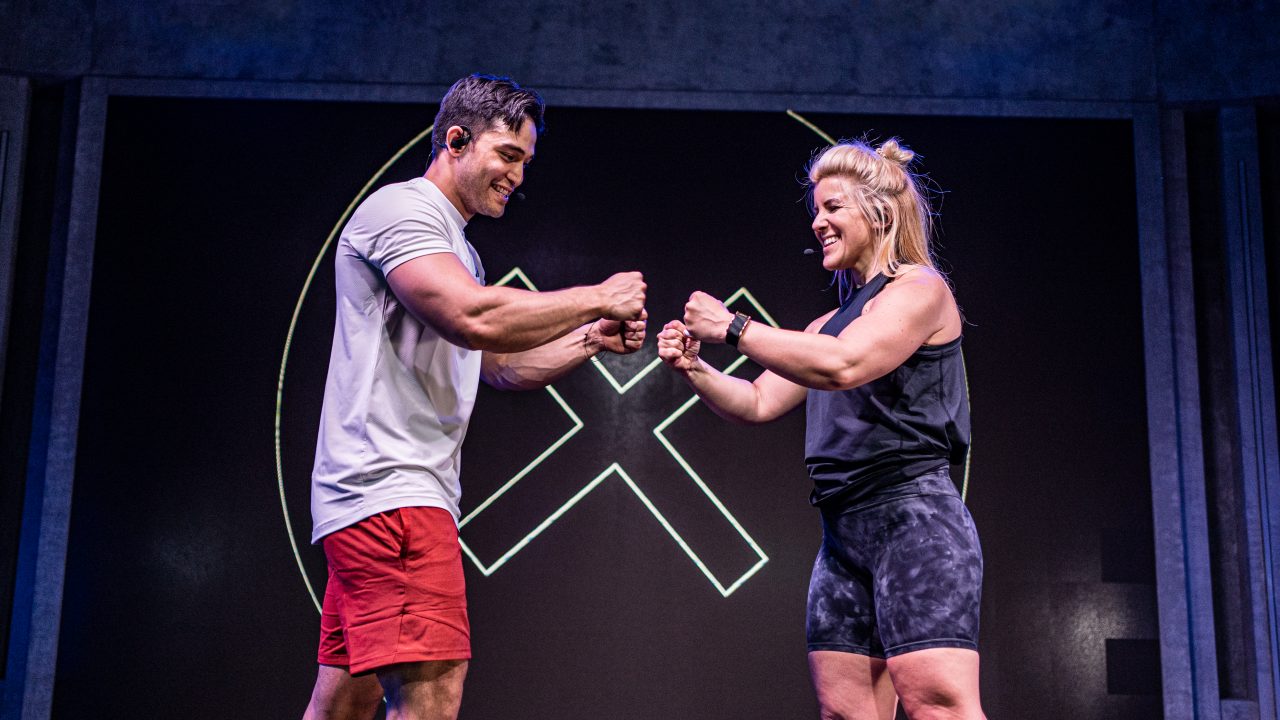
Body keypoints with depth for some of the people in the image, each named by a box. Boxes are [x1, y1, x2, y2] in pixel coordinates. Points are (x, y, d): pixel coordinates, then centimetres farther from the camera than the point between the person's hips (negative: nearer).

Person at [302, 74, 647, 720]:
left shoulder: (456, 249, 27)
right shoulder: (400, 208, -6)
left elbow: (500, 367, 27)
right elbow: (473, 318, -21)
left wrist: (590, 339, 12)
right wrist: (597, 298, -11)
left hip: (409, 491, 10)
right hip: (389, 488, -10)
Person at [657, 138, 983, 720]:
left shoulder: (919, 289, -2)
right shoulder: (833, 321, 23)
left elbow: (842, 365, -19)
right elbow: (758, 403, 22)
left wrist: (732, 327, -14)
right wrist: (694, 368, 5)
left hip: (912, 519, -8)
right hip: (844, 533, 8)